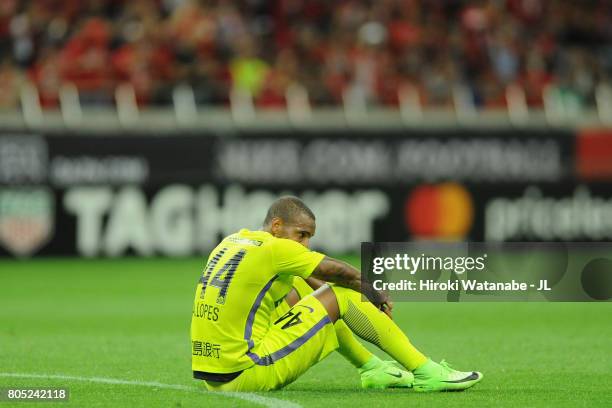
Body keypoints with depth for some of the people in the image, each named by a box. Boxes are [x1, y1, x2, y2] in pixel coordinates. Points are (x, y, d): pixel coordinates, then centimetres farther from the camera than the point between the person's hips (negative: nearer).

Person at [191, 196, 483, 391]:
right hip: (248, 377, -9)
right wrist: (375, 296, 15)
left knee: (300, 289, 24)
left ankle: (373, 369, 29)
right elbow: (343, 273, -3)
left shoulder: (234, 241, 14)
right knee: (342, 296, -3)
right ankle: (428, 374, 3)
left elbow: (309, 279, 26)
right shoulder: (273, 249, -13)